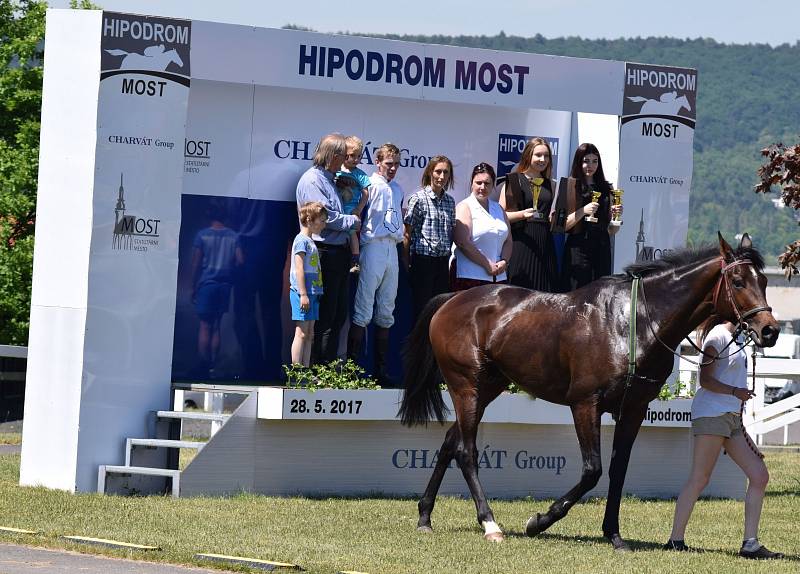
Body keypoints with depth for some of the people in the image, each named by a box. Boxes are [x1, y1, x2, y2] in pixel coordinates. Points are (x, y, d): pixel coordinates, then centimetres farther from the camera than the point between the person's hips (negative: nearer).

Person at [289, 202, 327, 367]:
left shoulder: (310, 241, 19)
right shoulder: (301, 240, -10)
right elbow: (299, 269, -16)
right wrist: (303, 294, -21)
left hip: (312, 293, 10)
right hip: (302, 293, -10)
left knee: (309, 334, 8)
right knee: (302, 333, -10)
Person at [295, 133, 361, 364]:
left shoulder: (330, 179, 20)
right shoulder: (312, 180, -9)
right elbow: (325, 216, -18)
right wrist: (353, 221, -6)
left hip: (339, 252, 10)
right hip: (323, 253, -10)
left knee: (339, 315, 11)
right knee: (324, 317, -7)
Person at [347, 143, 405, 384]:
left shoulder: (398, 189, 19)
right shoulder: (370, 185, -4)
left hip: (392, 249, 7)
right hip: (373, 245, -7)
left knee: (386, 312, 8)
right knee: (363, 310, -9)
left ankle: (380, 369, 11)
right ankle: (352, 364, -9)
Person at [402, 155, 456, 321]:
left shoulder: (450, 201, 11)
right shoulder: (418, 198, -6)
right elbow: (407, 233, -5)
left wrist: (449, 255, 10)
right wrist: (406, 262, -5)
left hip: (443, 262, 5)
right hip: (423, 261, -5)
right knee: (421, 308, -2)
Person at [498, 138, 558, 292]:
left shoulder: (549, 185, 17)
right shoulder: (514, 181, 2)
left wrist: (556, 219, 5)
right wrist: (522, 214, -19)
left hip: (544, 244, 5)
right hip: (520, 243, -5)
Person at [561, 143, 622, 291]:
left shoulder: (605, 188, 14)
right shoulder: (571, 185, 1)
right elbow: (562, 225, -6)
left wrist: (616, 215, -1)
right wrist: (583, 211, -18)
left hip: (602, 249, 4)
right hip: (579, 248, -4)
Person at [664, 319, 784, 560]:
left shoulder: (736, 338, 18)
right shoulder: (718, 336, -9)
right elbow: (706, 380, -14)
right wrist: (734, 391, -27)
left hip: (732, 418, 9)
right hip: (711, 413, -9)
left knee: (759, 476, 1)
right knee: (699, 479, -8)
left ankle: (750, 544, 0)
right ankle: (675, 540, -3)